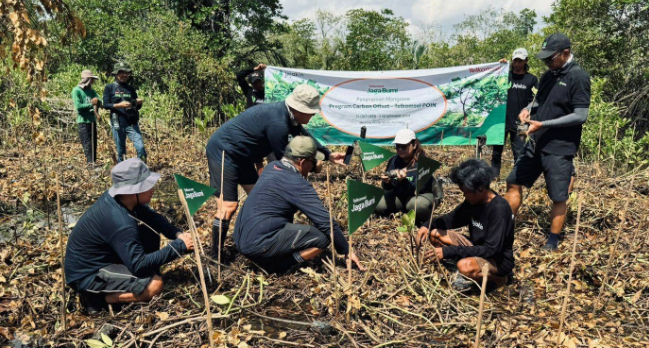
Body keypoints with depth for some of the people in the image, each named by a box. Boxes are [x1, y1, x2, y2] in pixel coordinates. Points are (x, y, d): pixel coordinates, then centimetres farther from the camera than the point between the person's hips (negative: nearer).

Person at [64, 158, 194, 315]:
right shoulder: (121, 223, -34)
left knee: (151, 233, 3)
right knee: (154, 285, -20)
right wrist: (179, 246, -27)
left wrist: (178, 234, -11)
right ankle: (96, 297, -6)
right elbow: (139, 265, -30)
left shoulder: (117, 197, -8)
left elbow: (152, 217, 5)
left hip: (100, 257, 9)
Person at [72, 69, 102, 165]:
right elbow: (78, 106, -14)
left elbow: (100, 103, 3)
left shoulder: (91, 91, 16)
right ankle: (91, 163, -11)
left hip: (92, 121, 7)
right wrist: (91, 104, -14)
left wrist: (97, 101, -18)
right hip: (83, 122, -7)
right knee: (88, 145, -8)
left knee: (94, 144, 8)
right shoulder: (76, 90, -4)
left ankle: (94, 162, 13)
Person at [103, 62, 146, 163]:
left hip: (132, 124, 2)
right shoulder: (109, 87, 4)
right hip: (118, 124, -2)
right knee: (121, 151, 6)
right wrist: (119, 105, -18)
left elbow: (137, 107, 16)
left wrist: (139, 103, -7)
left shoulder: (131, 89, 12)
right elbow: (106, 105, -3)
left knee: (140, 147, -13)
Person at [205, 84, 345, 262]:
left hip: (240, 156, 11)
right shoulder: (278, 123, -29)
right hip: (222, 151, -11)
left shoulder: (286, 114, 1)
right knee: (228, 205, -11)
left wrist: (329, 155, 14)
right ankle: (216, 254, 3)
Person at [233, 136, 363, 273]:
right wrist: (347, 251, 0)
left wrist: (329, 156, 40)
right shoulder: (298, 185, -14)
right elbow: (326, 222, -13)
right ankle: (277, 266, -8)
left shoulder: (272, 167, 10)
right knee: (323, 237, -10)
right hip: (259, 245, -9)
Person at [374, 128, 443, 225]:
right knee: (377, 205, -17)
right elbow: (388, 188, -2)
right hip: (400, 195, 6)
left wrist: (403, 181, -47)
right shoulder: (394, 160, -6)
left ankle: (424, 220, -3)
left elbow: (417, 190, -29)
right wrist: (386, 182, -27)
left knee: (415, 204, -40)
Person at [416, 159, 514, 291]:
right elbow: (453, 218, 10)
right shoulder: (473, 200, -5)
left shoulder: (499, 209, -27)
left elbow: (491, 250, -30)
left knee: (465, 266, -39)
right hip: (476, 248, 8)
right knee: (434, 234, -4)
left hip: (498, 260, -7)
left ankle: (495, 277, -7)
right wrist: (428, 225, -12)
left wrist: (449, 251, -33)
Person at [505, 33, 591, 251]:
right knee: (514, 183, 10)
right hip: (536, 143, 8)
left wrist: (543, 124, -21)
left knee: (558, 197, 3)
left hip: (559, 148, -7)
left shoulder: (578, 77, -12)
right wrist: (528, 110, 0)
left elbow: (581, 116, -17)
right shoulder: (549, 75, 10)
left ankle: (553, 240, 19)